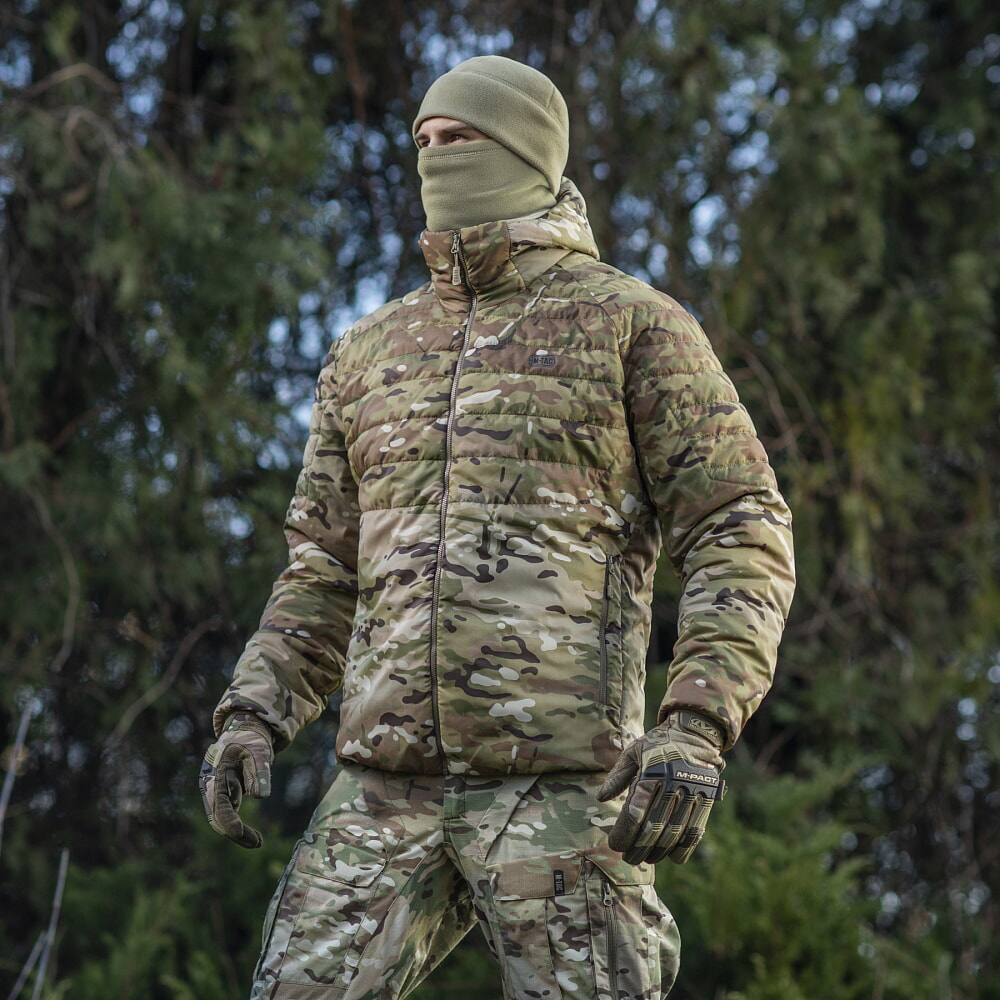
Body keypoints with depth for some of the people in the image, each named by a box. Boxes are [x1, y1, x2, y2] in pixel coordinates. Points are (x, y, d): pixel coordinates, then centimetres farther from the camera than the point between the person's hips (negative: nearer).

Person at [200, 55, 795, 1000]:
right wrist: (251, 718, 6)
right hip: (391, 787, 5)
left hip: (560, 780, -5)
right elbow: (326, 572, 23)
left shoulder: (634, 323, 4)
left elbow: (743, 539, -1)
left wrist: (696, 733, -16)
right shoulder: (372, 350, 20)